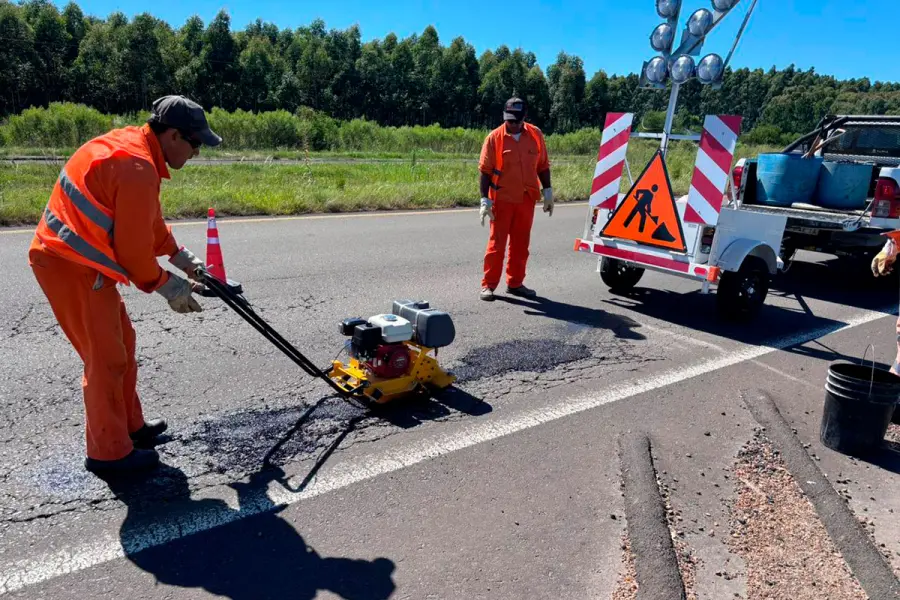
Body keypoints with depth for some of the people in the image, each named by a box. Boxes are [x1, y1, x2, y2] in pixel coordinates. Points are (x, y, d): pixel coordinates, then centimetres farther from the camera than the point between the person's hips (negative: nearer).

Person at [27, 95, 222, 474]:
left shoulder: (129, 144, 9)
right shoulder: (138, 169, -24)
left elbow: (149, 220, 18)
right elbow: (134, 248, -20)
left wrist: (179, 255, 16)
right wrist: (167, 286, -6)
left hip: (70, 258, 10)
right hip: (72, 267, -10)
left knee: (121, 341, 18)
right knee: (106, 357, -2)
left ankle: (130, 425, 32)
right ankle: (109, 453, 11)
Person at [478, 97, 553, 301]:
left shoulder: (535, 135, 2)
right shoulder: (494, 137, -7)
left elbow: (543, 165, 9)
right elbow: (485, 170, -7)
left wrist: (547, 192, 7)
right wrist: (485, 199, -13)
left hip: (526, 199, 4)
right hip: (502, 199, -3)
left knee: (521, 243, 10)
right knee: (497, 242, 0)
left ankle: (515, 283, 21)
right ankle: (488, 284, 8)